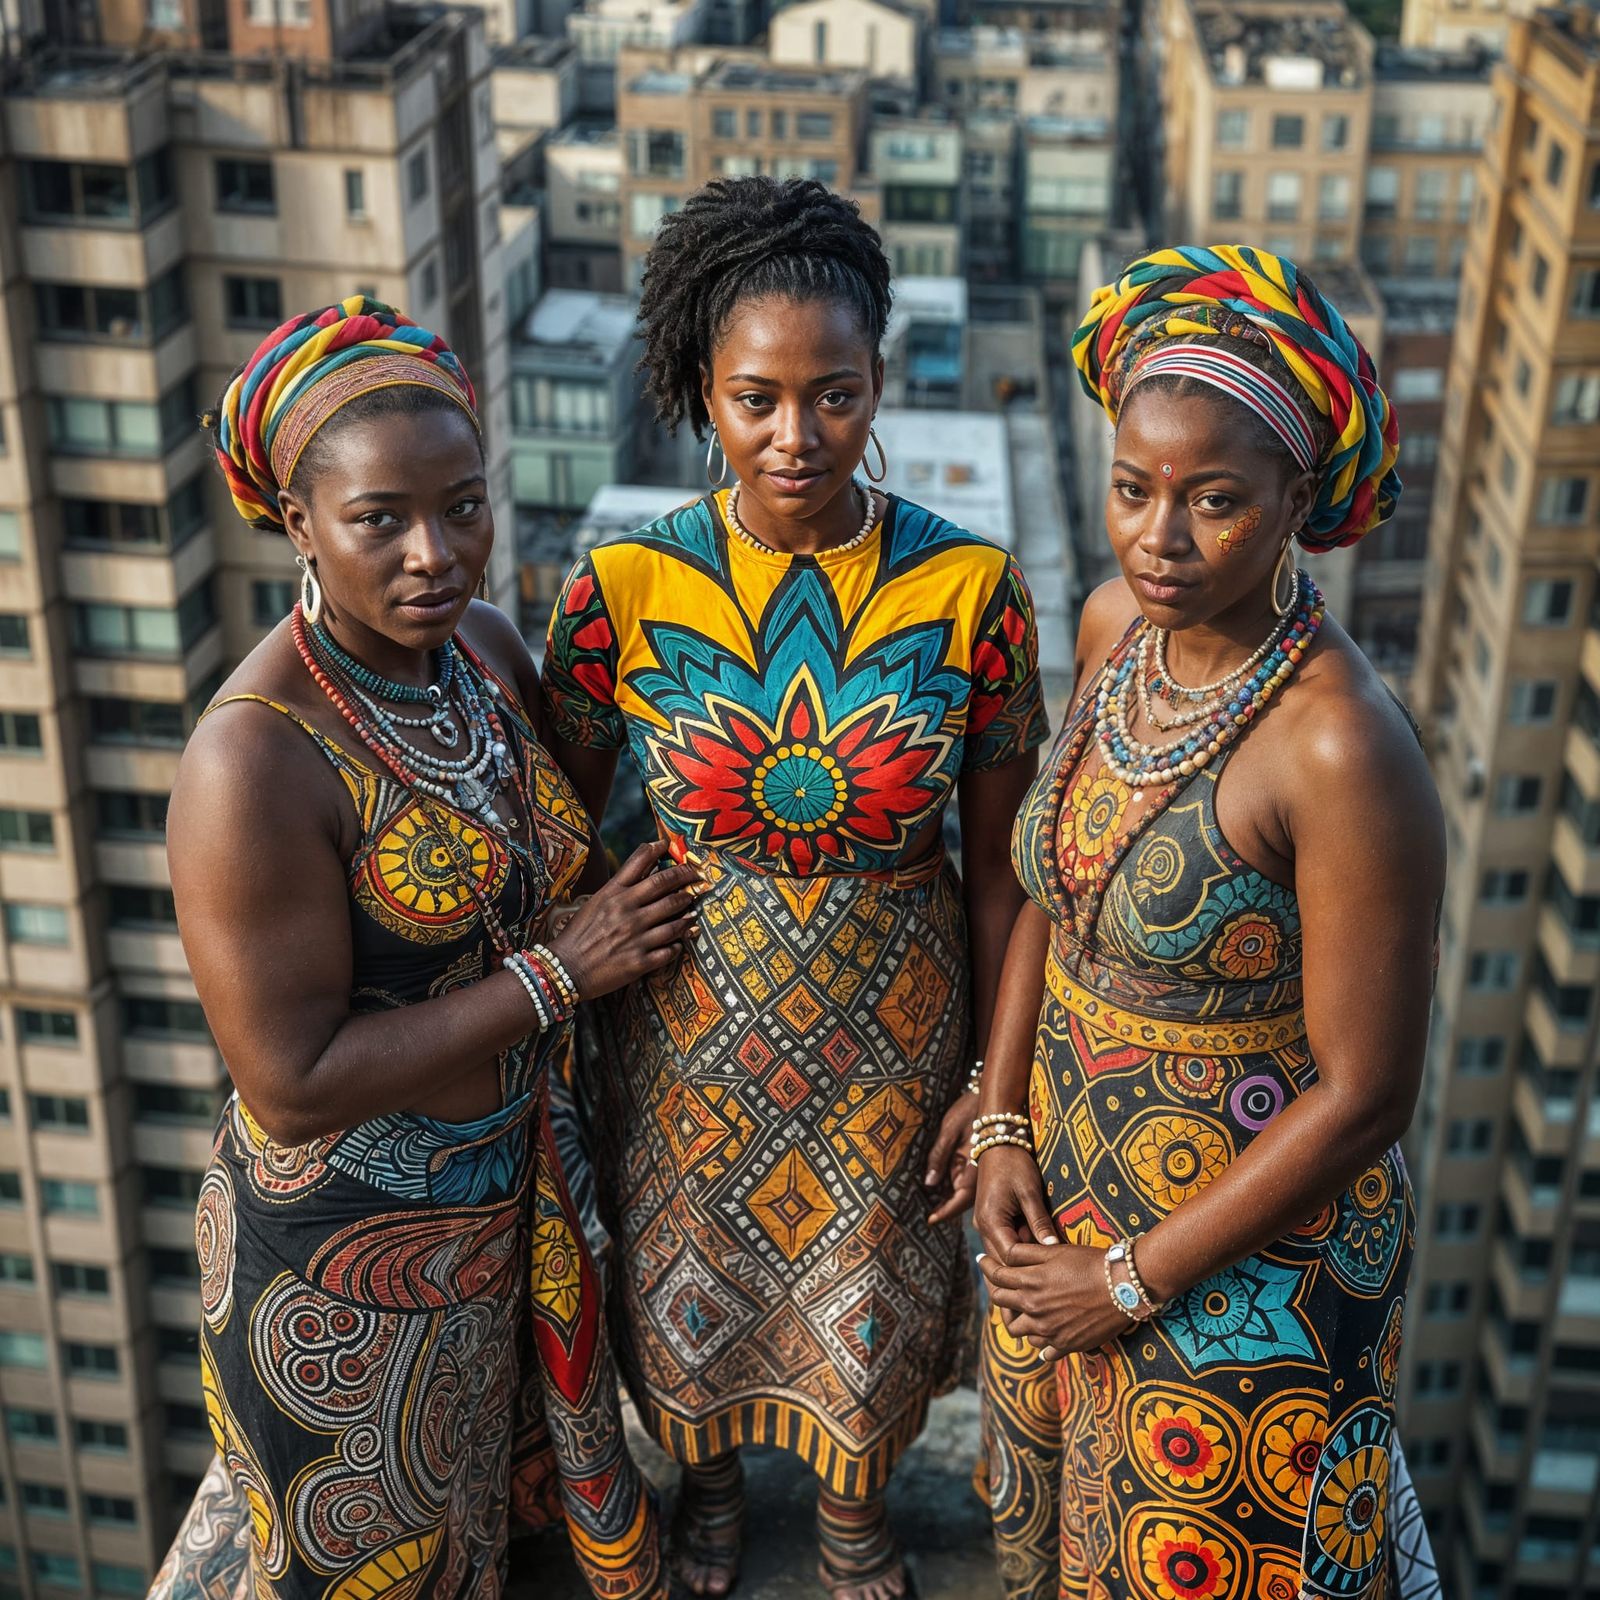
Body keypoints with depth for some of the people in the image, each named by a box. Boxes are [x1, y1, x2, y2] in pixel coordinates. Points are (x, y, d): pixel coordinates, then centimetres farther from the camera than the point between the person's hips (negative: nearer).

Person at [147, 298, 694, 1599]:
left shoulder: (487, 644, -7)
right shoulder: (256, 762, -30)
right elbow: (294, 1085, -27)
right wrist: (559, 974, -24)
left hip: (521, 1186, 6)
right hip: (351, 1246, -6)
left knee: (504, 1472, 29)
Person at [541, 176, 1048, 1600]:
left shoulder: (971, 588, -16)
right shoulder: (625, 587, -16)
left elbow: (997, 858, -7)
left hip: (893, 1039, 0)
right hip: (691, 1036, 0)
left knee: (874, 1307, 22)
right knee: (690, 1294, 23)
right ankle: (707, 1481, 58)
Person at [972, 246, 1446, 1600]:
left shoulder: (1343, 750, -30)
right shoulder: (1115, 625, -8)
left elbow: (1365, 1094, -24)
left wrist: (1135, 1279, -16)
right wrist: (1003, 1124, -2)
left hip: (1250, 1237, -6)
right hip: (1069, 1183, 6)